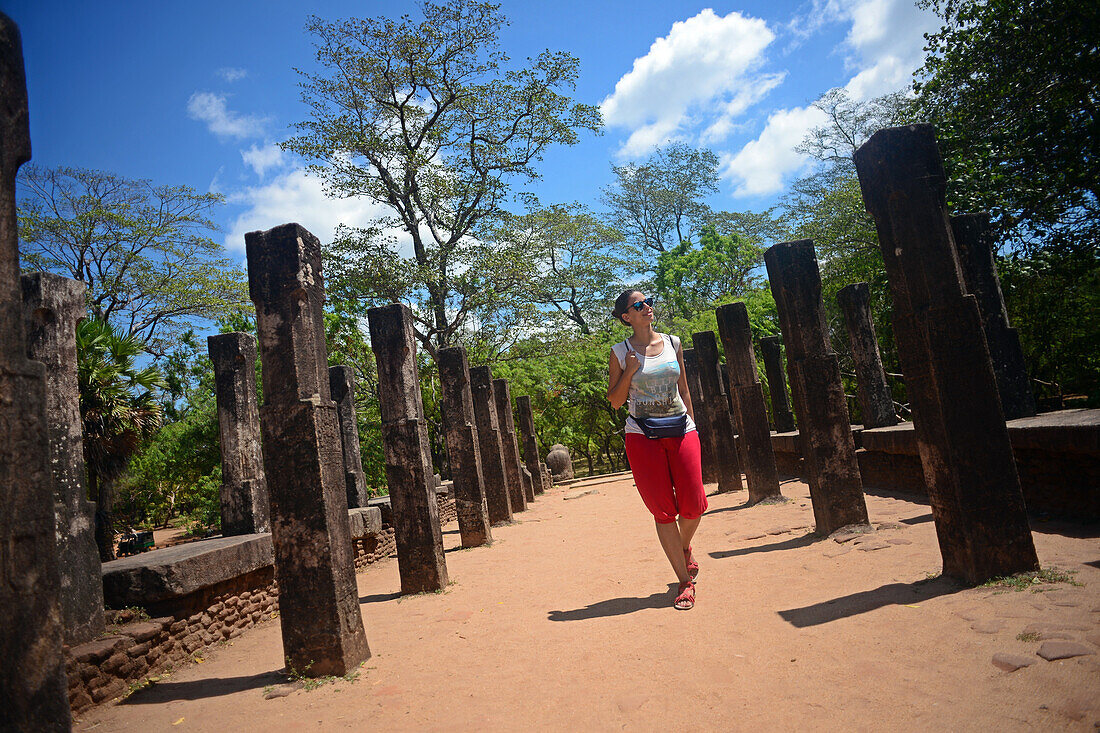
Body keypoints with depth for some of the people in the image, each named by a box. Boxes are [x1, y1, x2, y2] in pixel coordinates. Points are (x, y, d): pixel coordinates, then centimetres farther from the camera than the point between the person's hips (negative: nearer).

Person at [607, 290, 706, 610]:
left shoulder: (673, 343, 10)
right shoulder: (621, 352, 1)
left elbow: (683, 389, 17)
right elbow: (615, 401, 3)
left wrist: (692, 425, 12)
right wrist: (630, 371, -10)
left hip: (681, 430, 3)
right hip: (642, 435, -2)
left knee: (694, 505, -4)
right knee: (663, 510, -2)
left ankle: (684, 547, 31)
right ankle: (685, 581, 11)